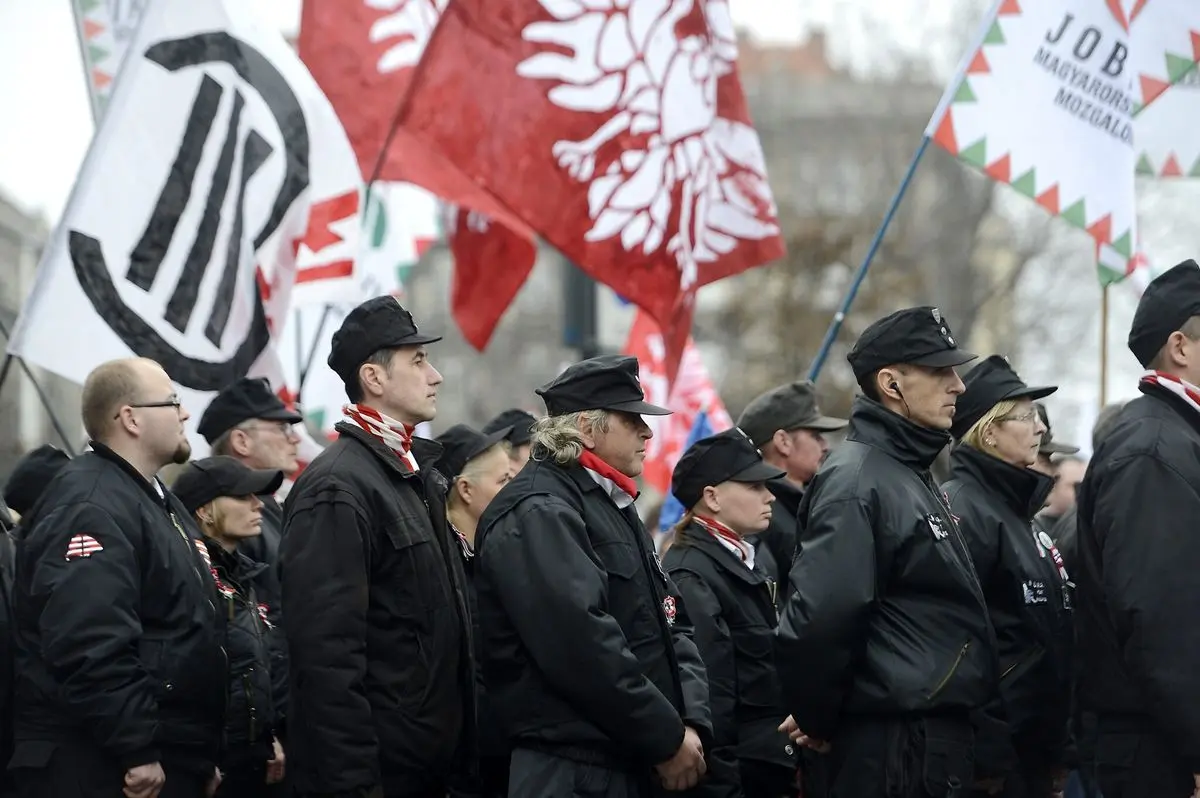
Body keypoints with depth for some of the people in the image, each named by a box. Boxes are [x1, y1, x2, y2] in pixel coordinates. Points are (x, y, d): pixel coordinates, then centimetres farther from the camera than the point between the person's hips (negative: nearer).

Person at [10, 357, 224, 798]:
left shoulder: (155, 501, 19)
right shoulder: (90, 508, -16)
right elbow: (90, 647, -27)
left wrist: (201, 753, 23)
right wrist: (137, 752, -25)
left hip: (171, 761, 11)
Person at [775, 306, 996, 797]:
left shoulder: (911, 476, 18)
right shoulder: (857, 482, -15)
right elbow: (816, 620, -25)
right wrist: (817, 720, -12)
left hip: (937, 734, 10)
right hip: (896, 743, -10)